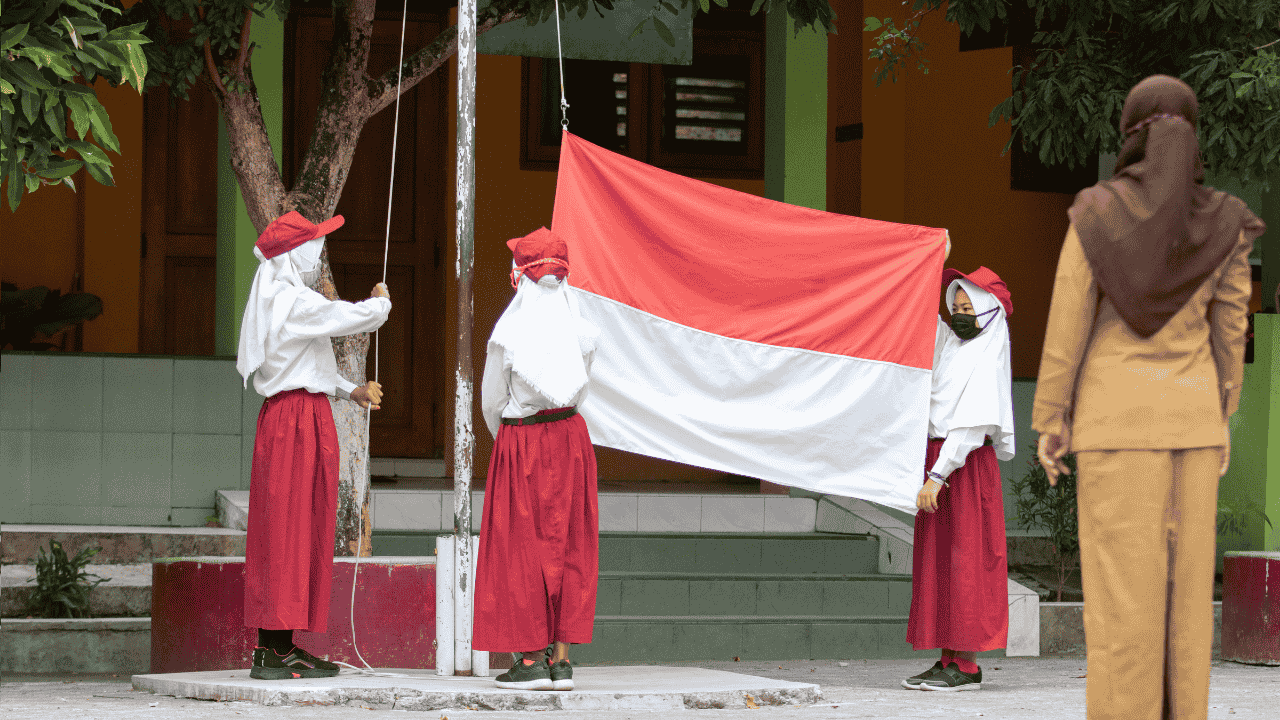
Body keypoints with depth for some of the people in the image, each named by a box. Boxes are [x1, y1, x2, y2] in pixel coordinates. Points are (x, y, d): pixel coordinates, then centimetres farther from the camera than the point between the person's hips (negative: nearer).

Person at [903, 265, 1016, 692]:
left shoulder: (986, 364, -11)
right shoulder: (951, 345, 14)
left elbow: (970, 426, -19)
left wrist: (938, 476, -24)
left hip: (966, 466, -9)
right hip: (937, 460, 9)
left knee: (963, 564, -9)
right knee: (939, 565, 7)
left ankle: (966, 667, -9)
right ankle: (950, 661, 9)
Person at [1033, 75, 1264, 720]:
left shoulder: (1096, 214, -11)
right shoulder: (1223, 223, -1)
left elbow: (1068, 323, -9)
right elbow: (1230, 331, 4)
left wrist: (1050, 420, -3)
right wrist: (1221, 421, 15)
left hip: (1117, 415, -3)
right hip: (1190, 413, 3)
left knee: (1120, 586, -1)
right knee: (1184, 579, 9)